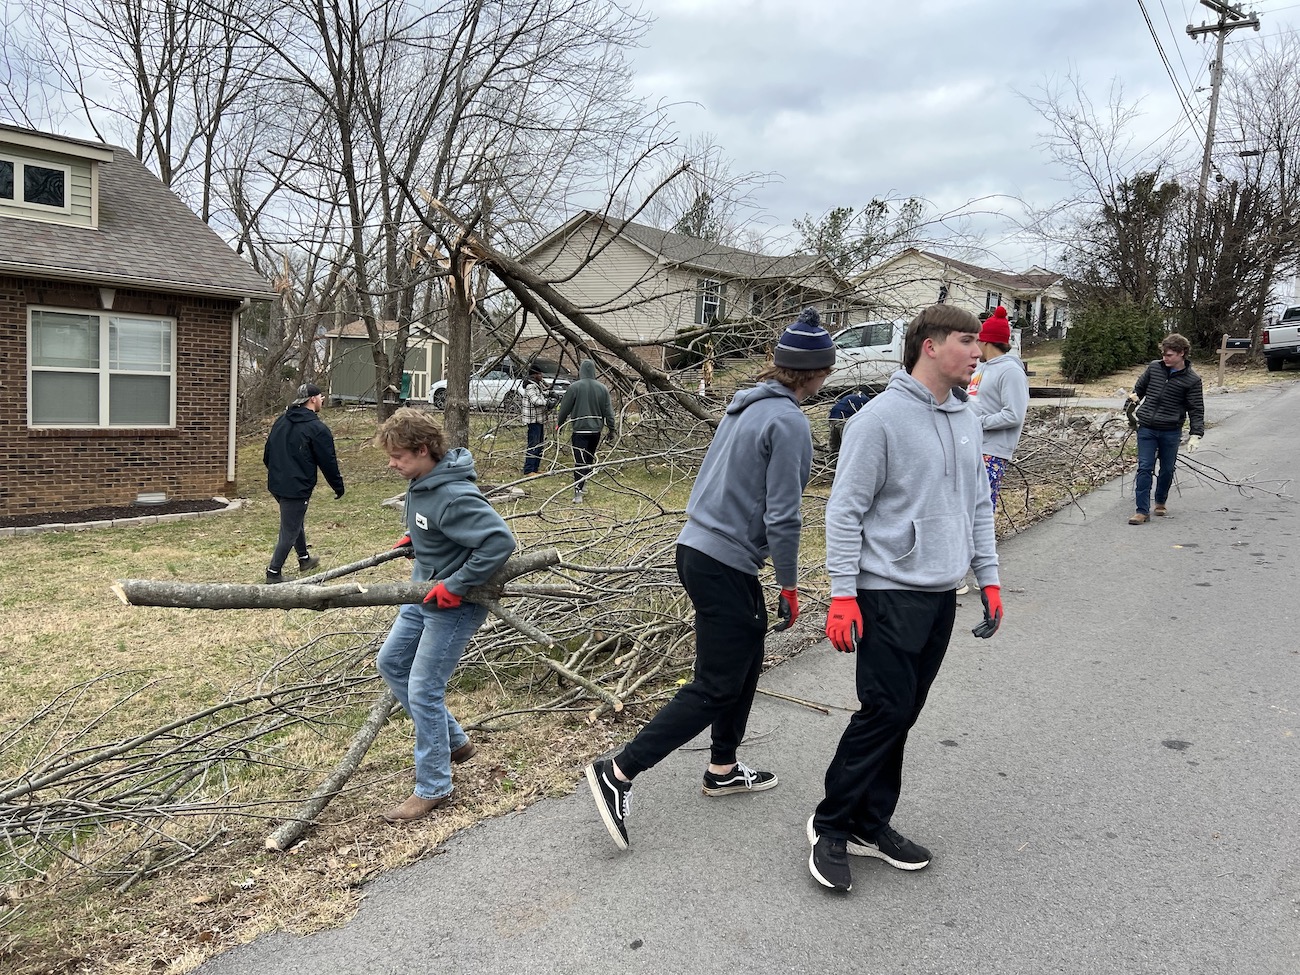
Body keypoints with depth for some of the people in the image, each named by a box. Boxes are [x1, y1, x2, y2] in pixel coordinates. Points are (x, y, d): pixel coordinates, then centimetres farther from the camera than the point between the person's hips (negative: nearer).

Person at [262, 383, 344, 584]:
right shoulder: (317, 428, -15)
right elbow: (328, 462, -11)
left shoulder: (281, 421, 9)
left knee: (296, 521, 26)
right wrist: (338, 486, 0)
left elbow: (267, 453, 16)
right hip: (297, 489, -9)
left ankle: (304, 558, 40)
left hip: (276, 484, 9)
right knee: (290, 531, 1)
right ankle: (274, 572, 5)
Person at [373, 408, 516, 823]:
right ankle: (453, 740, 29)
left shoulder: (453, 496, -29)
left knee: (423, 689, -5)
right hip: (425, 593, 10)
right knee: (390, 663, 18)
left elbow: (500, 540, -35)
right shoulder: (421, 481, 0)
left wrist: (456, 585, -29)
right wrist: (413, 537, 7)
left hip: (456, 603, -10)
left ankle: (433, 787, 13)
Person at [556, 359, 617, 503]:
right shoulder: (602, 388, 3)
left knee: (580, 461, -6)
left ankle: (578, 493, -11)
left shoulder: (574, 387, -7)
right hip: (596, 429, 4)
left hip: (580, 428, -4)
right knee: (589, 458, 19)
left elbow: (565, 408, 0)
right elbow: (608, 410, 6)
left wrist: (559, 423, 15)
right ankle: (583, 485, 30)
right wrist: (611, 428, 15)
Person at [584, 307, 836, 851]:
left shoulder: (745, 406, 8)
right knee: (715, 688, -1)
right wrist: (789, 586, -7)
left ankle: (723, 769, 34)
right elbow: (782, 517, -18)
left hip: (699, 547, 9)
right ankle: (618, 773, -1)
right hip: (725, 566, -9)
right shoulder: (789, 423, -17)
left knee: (746, 660, 21)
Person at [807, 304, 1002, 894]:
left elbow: (978, 506, 18)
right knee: (885, 712, -6)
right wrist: (843, 595, -16)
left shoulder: (967, 420, 11)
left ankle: (870, 823, 25)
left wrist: (989, 579, 13)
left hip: (942, 595, 7)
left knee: (903, 713, 12)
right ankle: (831, 824, 12)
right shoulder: (880, 418, -12)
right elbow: (845, 510, -13)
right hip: (890, 593, -7)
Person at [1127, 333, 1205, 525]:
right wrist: (1134, 397, 2)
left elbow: (1196, 409, -4)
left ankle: (1161, 503, 34)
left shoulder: (1192, 379, -5)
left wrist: (1196, 434, -11)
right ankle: (1142, 511, -4)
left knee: (1167, 470, 12)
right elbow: (1140, 387, 21)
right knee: (1144, 468, -4)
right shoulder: (1154, 367, 2)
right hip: (1146, 429, 1)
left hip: (1171, 432, -1)